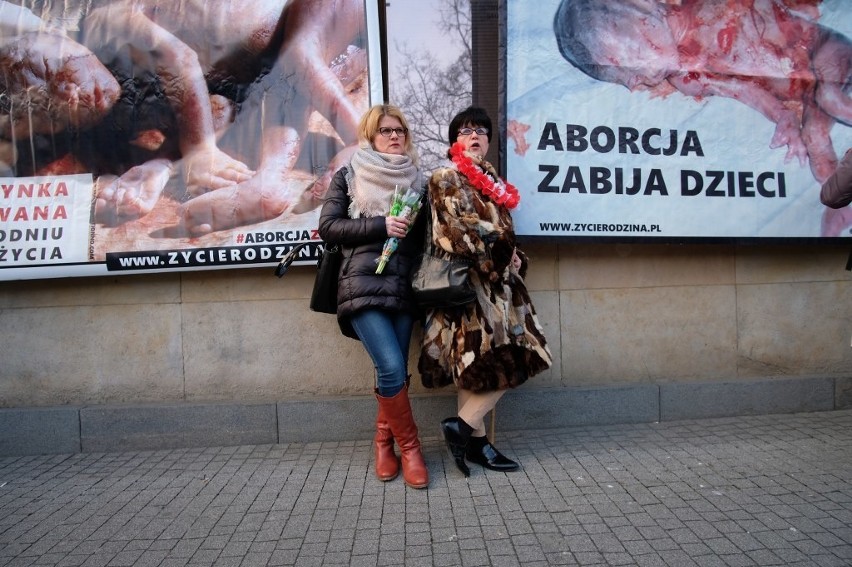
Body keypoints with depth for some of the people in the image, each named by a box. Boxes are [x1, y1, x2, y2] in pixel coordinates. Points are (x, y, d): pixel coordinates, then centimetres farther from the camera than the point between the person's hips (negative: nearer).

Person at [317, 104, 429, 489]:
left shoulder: (417, 180, 17)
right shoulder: (348, 176, 9)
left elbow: (425, 234, 21)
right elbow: (328, 227, 0)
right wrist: (380, 225, -9)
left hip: (403, 288, 3)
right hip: (363, 285, -3)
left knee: (394, 372, 2)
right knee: (391, 367, -15)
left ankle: (384, 442, 24)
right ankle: (409, 446, 6)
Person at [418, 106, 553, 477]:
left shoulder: (492, 181, 20)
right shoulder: (445, 180, -3)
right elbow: (460, 230, -14)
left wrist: (514, 258, 2)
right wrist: (503, 252, -7)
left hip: (497, 280, 8)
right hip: (467, 281, -8)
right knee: (481, 367, -11)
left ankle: (474, 439, 11)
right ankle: (464, 428, 3)